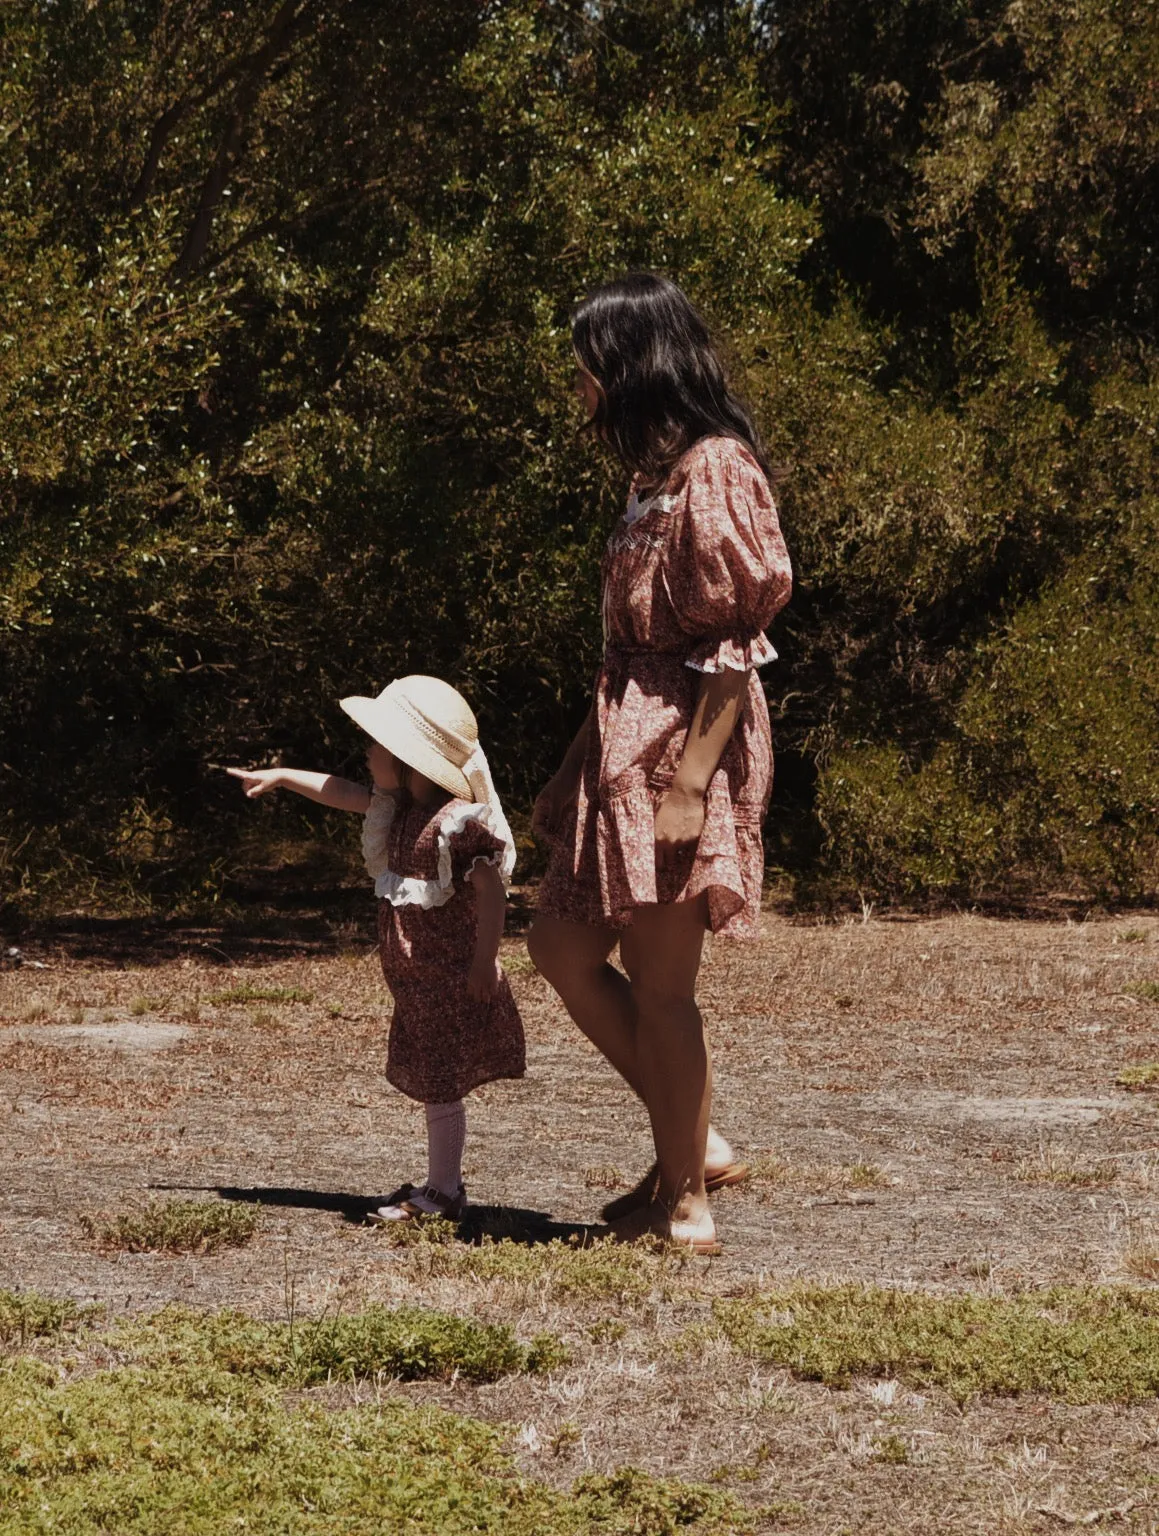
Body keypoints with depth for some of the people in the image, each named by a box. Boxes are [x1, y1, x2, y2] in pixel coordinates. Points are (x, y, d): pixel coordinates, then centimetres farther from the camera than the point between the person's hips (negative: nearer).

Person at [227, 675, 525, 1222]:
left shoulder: (458, 821, -19)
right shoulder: (398, 809, 9)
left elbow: (491, 890, -20)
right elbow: (341, 793, 25)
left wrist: (483, 962, -21)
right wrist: (281, 776, 31)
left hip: (450, 976, -9)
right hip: (415, 977, 9)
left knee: (439, 1081, -4)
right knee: (431, 1081, 14)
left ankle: (443, 1191, 3)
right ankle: (441, 1184, 21)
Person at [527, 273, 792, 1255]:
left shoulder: (716, 472, -13)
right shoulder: (656, 474, 16)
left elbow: (736, 643, -18)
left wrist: (691, 778, -22)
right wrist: (574, 770, 20)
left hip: (682, 742, -10)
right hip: (626, 737, 10)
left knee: (660, 984, -4)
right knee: (564, 947, 9)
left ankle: (684, 1201, 7)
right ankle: (695, 1146, 17)